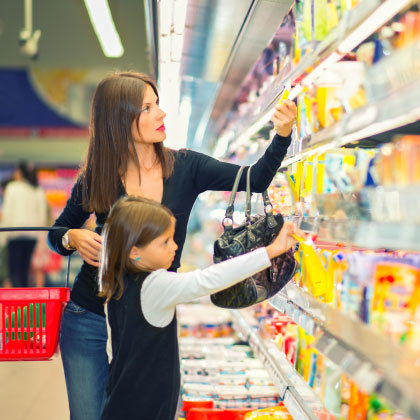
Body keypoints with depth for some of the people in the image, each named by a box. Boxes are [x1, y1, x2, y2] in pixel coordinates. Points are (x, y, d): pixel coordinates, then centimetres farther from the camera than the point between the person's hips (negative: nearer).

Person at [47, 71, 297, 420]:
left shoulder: (184, 167, -5)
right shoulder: (95, 177, -7)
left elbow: (256, 180, -9)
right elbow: (56, 233, 6)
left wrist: (283, 134, -24)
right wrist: (73, 238, -16)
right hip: (89, 317, -1)